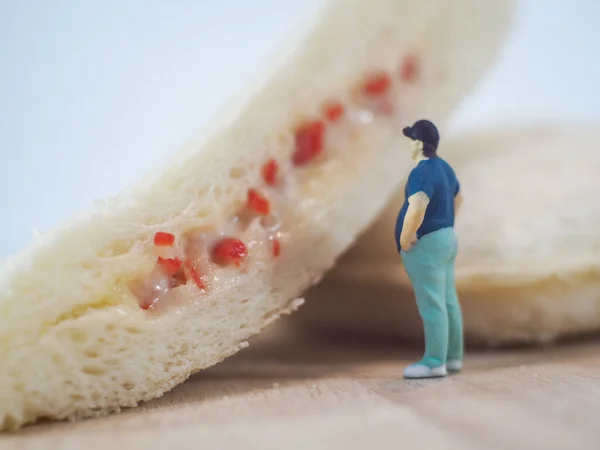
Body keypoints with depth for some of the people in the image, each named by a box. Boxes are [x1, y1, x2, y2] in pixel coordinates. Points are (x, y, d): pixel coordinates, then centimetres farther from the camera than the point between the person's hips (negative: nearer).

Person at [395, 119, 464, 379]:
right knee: (448, 302, 13)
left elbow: (417, 209, -36)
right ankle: (453, 357, 22)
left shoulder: (422, 172, -21)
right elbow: (458, 197, 27)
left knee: (432, 305, -4)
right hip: (445, 240, 10)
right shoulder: (443, 167, 11)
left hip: (425, 245, -10)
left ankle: (435, 363, 2)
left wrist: (404, 238, -22)